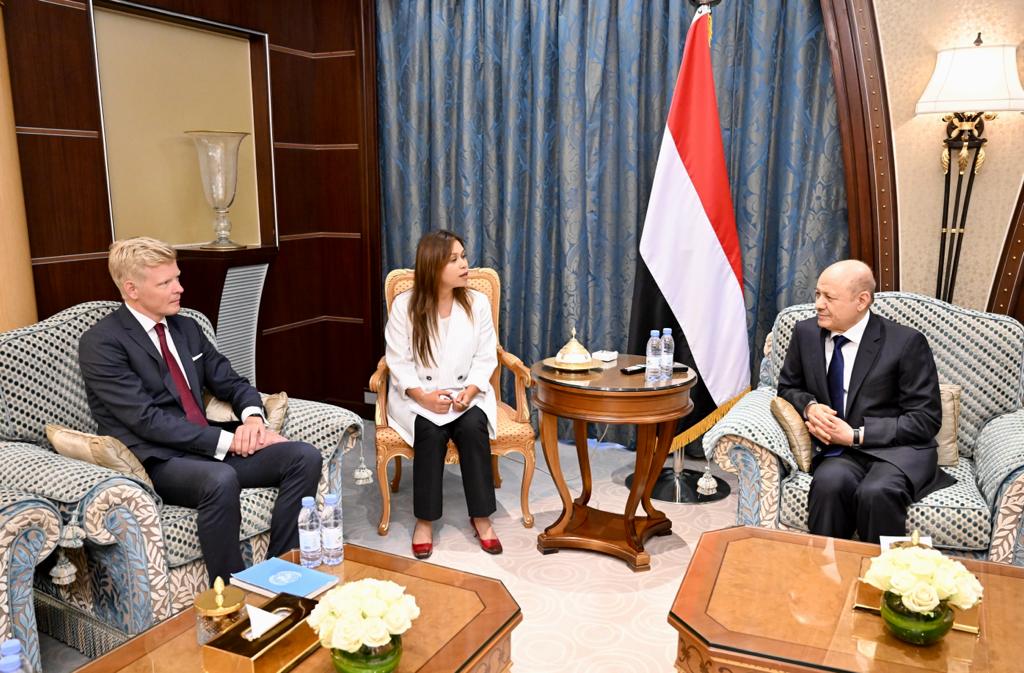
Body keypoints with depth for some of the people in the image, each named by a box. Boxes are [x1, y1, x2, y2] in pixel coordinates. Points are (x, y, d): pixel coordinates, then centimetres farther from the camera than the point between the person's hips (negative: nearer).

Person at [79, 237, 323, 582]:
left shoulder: (187, 327, 16)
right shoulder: (101, 343, -7)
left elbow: (231, 382, 16)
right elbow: (146, 419, -16)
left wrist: (252, 416, -7)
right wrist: (227, 439, -19)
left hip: (209, 451, 7)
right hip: (156, 462, -7)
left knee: (305, 456, -13)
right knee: (221, 479, -38)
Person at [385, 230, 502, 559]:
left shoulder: (478, 302, -1)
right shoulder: (404, 305, -7)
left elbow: (485, 358, 0)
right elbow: (399, 362, -6)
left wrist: (469, 392, -16)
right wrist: (423, 396, -21)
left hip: (467, 392, 2)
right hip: (417, 395, -1)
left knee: (472, 427, -28)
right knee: (431, 432, -31)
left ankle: (481, 517, -13)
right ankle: (424, 520, -14)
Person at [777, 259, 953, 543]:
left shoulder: (906, 342, -7)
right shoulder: (806, 332, 4)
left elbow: (926, 419, -6)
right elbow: (788, 387, 18)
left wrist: (857, 435, -15)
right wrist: (809, 406, -7)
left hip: (897, 448, -2)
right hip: (838, 450, 2)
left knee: (876, 493, -34)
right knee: (829, 482, -33)